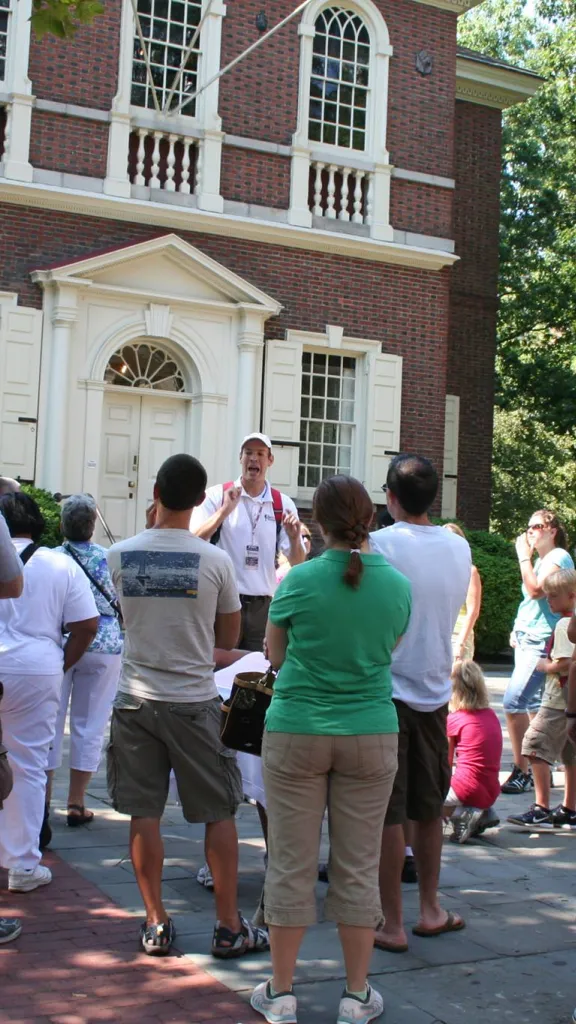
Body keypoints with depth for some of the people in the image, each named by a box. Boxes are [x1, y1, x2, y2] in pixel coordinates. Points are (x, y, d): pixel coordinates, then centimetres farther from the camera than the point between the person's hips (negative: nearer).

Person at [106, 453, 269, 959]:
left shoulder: (120, 556, -4)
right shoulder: (215, 560, -9)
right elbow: (228, 639, 2)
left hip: (135, 699, 2)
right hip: (193, 702, -2)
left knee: (144, 813, 9)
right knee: (219, 813, 9)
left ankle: (156, 923, 15)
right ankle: (229, 926, 14)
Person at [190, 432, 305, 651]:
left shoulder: (283, 504, 7)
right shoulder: (217, 495, 0)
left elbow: (297, 563, 6)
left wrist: (294, 538, -15)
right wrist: (224, 511, -20)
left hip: (263, 605, 3)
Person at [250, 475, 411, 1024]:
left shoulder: (300, 580, -11)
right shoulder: (398, 585, -3)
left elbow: (275, 654, 1)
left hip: (297, 733, -2)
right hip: (371, 736, 2)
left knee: (291, 865, 8)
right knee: (358, 868, 11)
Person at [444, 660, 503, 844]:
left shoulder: (454, 719, -7)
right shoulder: (490, 714, 11)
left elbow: (446, 764, 2)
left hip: (467, 790, -7)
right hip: (491, 792, 7)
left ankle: (462, 815, -15)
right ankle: (482, 814, 9)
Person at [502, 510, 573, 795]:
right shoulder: (541, 560, 17)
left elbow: (536, 590, -23)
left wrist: (524, 557, -14)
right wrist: (518, 630, 15)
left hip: (542, 643, -9)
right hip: (526, 640, 9)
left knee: (513, 702, -16)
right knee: (533, 707, 10)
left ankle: (521, 771, -9)